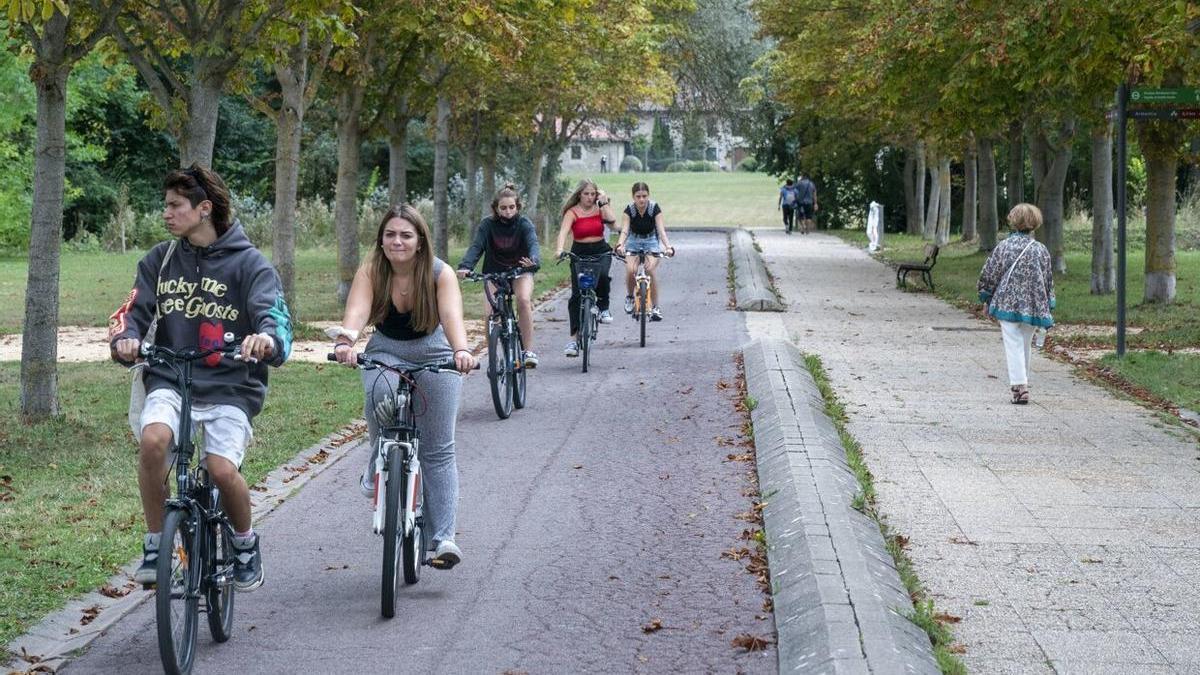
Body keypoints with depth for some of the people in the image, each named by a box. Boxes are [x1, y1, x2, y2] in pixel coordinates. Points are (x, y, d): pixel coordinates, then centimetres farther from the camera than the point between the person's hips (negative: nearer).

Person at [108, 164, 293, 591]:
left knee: (222, 469, -24)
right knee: (153, 438, -30)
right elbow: (134, 311, 4)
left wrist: (268, 337, -39)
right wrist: (124, 338, -21)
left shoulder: (247, 263, -1)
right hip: (170, 380, 2)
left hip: (230, 384, -2)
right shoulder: (159, 260, 11)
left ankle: (245, 544, 9)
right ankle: (154, 545, -11)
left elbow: (273, 312, -14)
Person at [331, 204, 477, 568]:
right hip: (386, 352, 1)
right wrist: (345, 342, -56)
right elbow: (357, 309, -34)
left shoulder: (440, 274, -20)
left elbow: (452, 315, -37)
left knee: (438, 449, -4)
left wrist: (461, 350, -57)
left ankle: (443, 537, -2)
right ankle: (379, 467, -6)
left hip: (434, 356, -1)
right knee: (379, 398, -33)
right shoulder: (371, 271, -17)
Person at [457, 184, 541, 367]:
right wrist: (465, 266, -42)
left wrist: (533, 261, -52)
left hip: (520, 271, -1)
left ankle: (528, 351, -24)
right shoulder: (487, 225, -10)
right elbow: (476, 246, -22)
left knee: (524, 300, -30)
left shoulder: (524, 224, -12)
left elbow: (533, 244, -28)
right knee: (489, 313, -20)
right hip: (494, 273, 1)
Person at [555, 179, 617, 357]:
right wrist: (559, 249, -37)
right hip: (579, 253, -1)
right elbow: (564, 230, -20)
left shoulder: (599, 209, 4)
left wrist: (604, 202, -9)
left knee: (602, 275, -33)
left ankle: (603, 307, -6)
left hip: (600, 251, 1)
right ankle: (574, 339, -4)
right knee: (576, 295, -6)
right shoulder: (573, 212, -4)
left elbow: (611, 220, -15)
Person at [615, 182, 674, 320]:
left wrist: (667, 247, -44)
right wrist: (620, 245, -48)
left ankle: (655, 307, -14)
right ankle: (630, 297, 4)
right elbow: (624, 230, -27)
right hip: (633, 242, 1)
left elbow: (661, 230, -26)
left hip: (651, 242, -1)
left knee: (650, 270, -26)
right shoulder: (629, 210, -16)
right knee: (631, 270, -26)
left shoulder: (655, 208, -18)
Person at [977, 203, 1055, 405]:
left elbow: (988, 275, -2)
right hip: (1033, 306, 2)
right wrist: (1047, 308, 16)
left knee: (1014, 345, -3)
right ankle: (1022, 384, 23)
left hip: (1008, 303, -2)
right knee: (1025, 345, 16)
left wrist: (986, 298, 12)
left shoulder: (1004, 246, -5)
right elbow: (1048, 280, 7)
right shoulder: (1041, 250, 1)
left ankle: (1020, 386, -14)